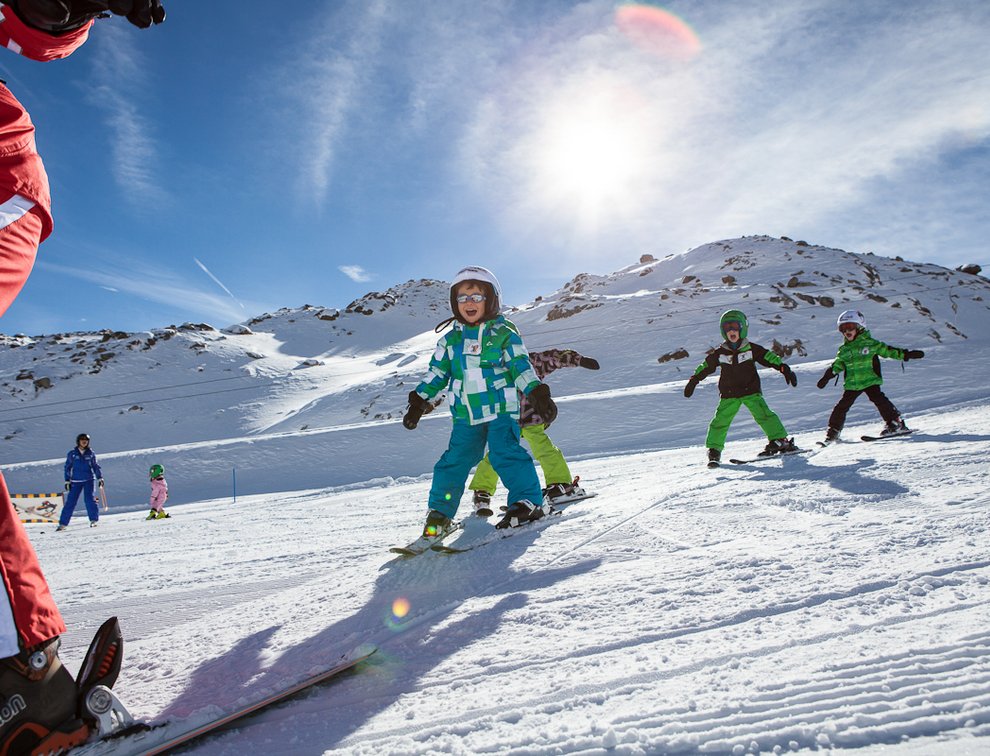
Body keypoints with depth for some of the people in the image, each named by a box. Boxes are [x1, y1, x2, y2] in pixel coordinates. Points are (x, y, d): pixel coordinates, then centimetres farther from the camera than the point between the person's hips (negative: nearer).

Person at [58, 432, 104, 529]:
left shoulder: (90, 453, 6)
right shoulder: (72, 453, 5)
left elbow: (96, 466, 10)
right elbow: (67, 467, 8)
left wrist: (100, 478, 1)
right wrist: (67, 481, 3)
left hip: (89, 480, 0)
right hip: (76, 481, 0)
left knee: (89, 498, -14)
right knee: (70, 501, -3)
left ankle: (94, 520, -7)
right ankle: (63, 523, 4)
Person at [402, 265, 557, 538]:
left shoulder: (504, 334, 1)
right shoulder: (450, 340, 10)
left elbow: (521, 367, -1)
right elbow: (437, 373, 14)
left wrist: (538, 393, -12)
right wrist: (418, 401, 9)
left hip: (501, 409, -3)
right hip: (466, 414, 3)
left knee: (505, 453, -16)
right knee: (455, 460, 1)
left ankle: (528, 502, -3)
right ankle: (440, 511, 13)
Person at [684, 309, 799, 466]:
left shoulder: (751, 349, -2)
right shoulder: (719, 353, 2)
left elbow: (769, 357, -1)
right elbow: (705, 366, 10)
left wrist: (784, 369, -11)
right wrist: (693, 381, 7)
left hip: (751, 390, -1)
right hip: (729, 395, 1)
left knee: (763, 414, -18)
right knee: (720, 421, -3)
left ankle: (781, 440, -11)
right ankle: (714, 450, 9)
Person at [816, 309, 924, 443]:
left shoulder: (870, 343, 0)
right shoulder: (844, 350, 10)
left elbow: (887, 350, 2)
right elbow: (837, 365, 17)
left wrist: (906, 354, -3)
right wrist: (827, 375, 5)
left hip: (870, 380, -3)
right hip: (851, 384, 3)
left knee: (878, 399, -20)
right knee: (842, 406, -1)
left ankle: (895, 423, -8)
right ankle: (833, 430, 10)